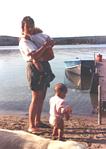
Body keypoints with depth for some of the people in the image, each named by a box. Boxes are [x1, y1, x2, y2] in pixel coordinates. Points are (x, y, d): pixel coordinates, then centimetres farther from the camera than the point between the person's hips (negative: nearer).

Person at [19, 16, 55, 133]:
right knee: (36, 98, -10)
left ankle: (38, 121, 23)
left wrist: (49, 45, 2)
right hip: (35, 68, -9)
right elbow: (34, 55, -24)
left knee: (42, 97, 12)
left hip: (44, 67, 9)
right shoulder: (24, 42, -10)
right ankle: (31, 126, -5)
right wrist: (44, 46, -25)